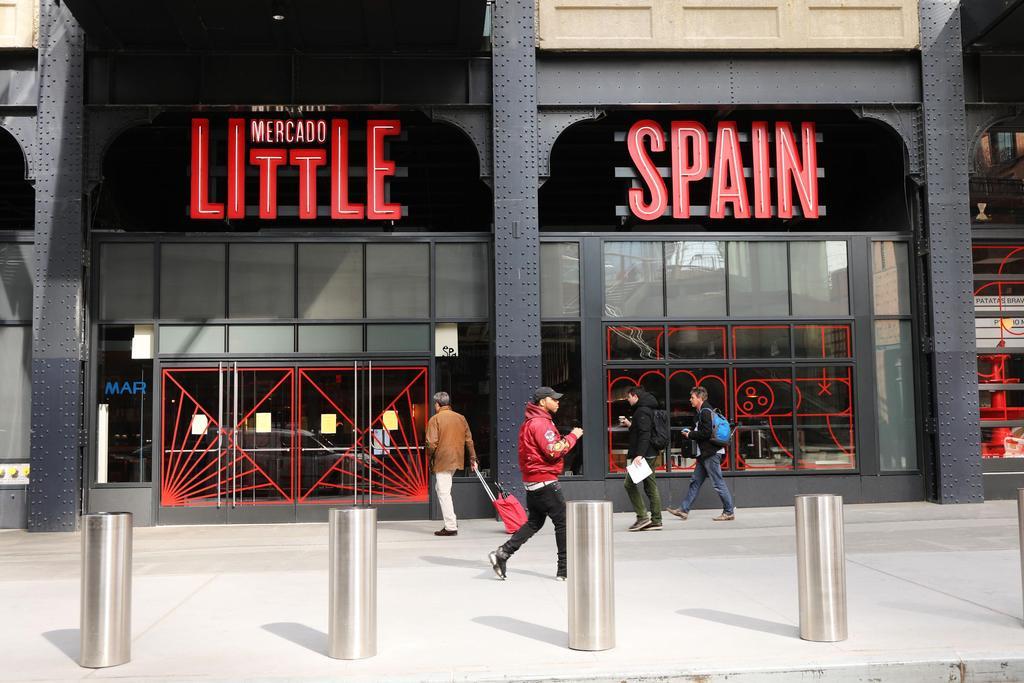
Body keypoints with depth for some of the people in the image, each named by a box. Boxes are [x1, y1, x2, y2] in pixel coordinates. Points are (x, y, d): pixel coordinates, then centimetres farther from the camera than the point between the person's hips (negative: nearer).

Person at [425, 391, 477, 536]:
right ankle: (451, 520, 19)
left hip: (442, 460, -7)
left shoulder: (435, 419, -9)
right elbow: (469, 440, 10)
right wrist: (473, 458, 16)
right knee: (443, 489, 21)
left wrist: (430, 458, 2)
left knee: (444, 493, -2)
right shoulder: (461, 418, 9)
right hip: (456, 459, 7)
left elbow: (432, 443, -15)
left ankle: (451, 527, -3)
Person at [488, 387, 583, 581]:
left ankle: (502, 553, 7)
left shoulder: (529, 422, 17)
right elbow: (553, 451, -21)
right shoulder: (540, 423, -16)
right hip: (545, 481, -10)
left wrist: (565, 439, 8)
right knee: (563, 522, -2)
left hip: (532, 481, 10)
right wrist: (573, 436, -10)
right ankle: (565, 570, 3)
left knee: (534, 522, 15)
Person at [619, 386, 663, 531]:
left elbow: (644, 434, -22)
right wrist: (630, 424, 21)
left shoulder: (642, 411, -13)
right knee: (651, 486, 9)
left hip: (643, 454, -10)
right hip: (651, 454, 10)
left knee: (630, 484, -5)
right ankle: (656, 520, 10)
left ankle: (642, 516, -8)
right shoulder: (649, 409, 18)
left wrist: (639, 454, -27)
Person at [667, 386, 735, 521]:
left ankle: (729, 512, 5)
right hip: (704, 454, 11)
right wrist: (691, 433, 7)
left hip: (711, 453, -11)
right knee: (695, 481, 11)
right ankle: (684, 510, 14)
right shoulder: (702, 412, 17)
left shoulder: (705, 412, -15)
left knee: (718, 483, -3)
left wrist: (690, 435, -10)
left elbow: (706, 433, -22)